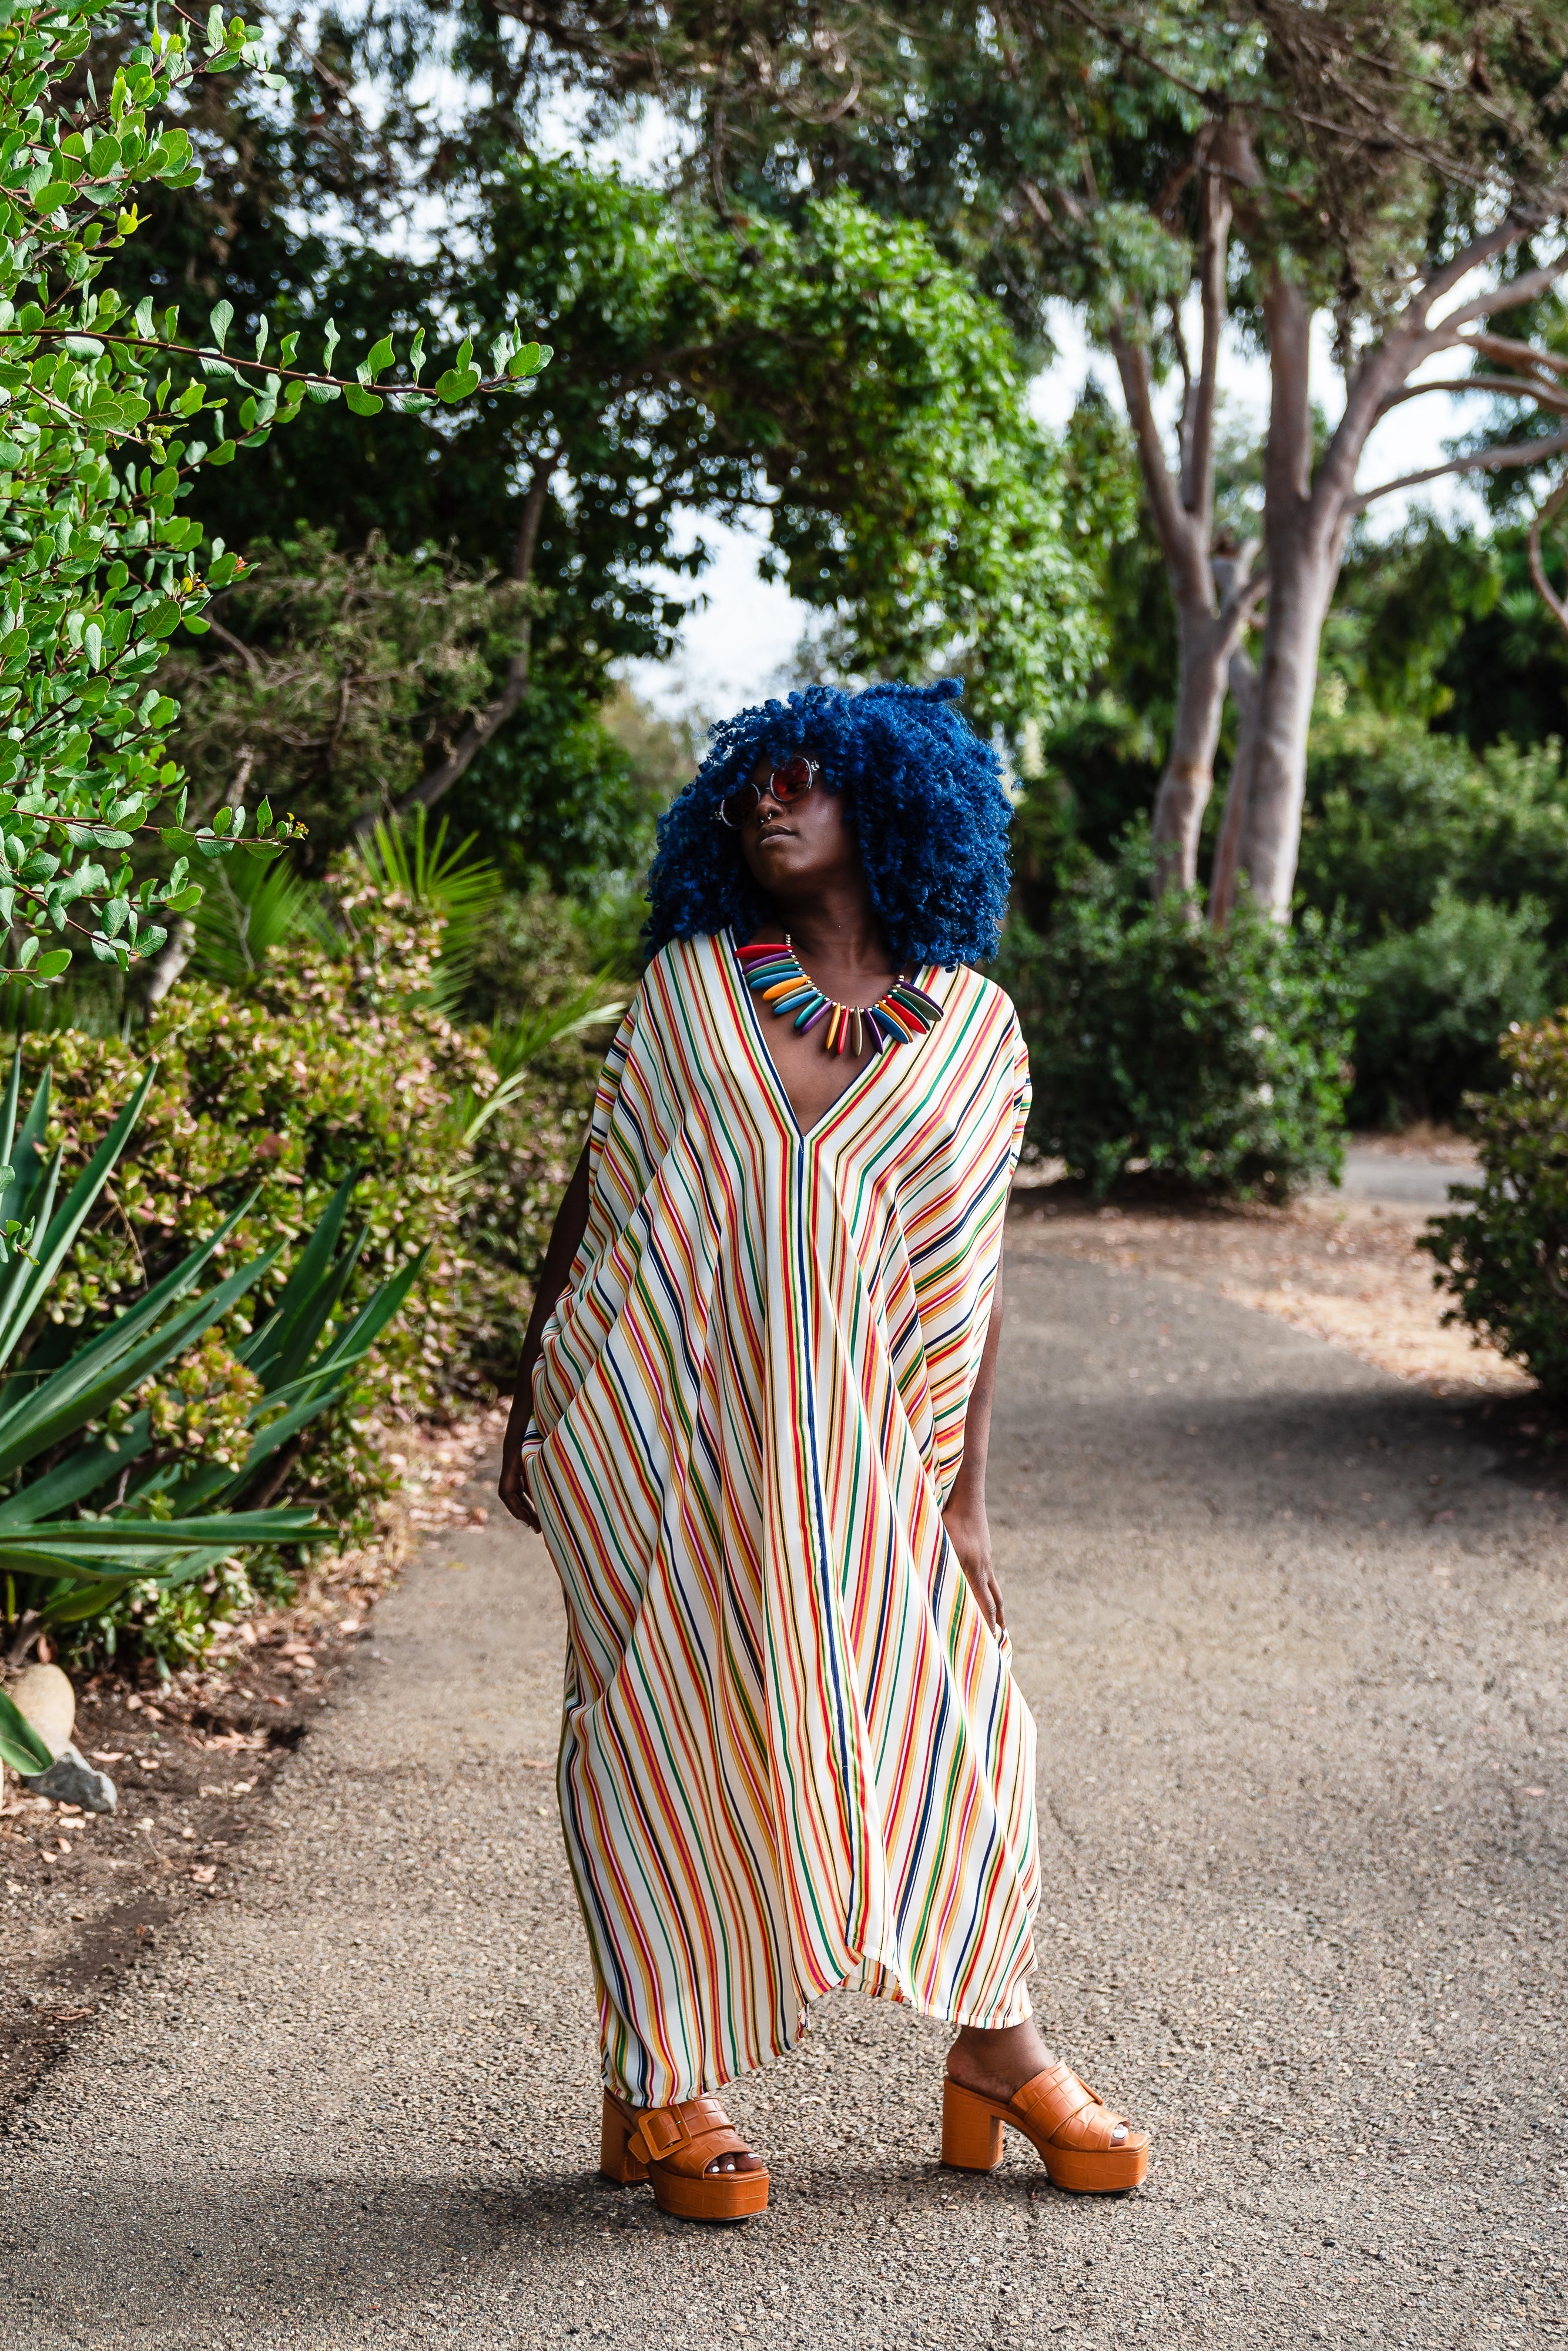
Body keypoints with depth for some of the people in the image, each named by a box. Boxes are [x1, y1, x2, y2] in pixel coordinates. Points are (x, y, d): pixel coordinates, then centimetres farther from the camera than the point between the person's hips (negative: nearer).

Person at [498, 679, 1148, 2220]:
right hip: (642, 1430, -1)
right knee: (669, 1732, 3)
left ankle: (996, 2045, 22)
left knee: (941, 1714, 2)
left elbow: (972, 1275, 4)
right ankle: (659, 2091, 15)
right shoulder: (685, 988, 4)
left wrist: (963, 1490, 0)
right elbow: (595, 1195, 8)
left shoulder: (972, 1027, 5)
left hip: (841, 1450, 1)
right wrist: (526, 1403, 6)